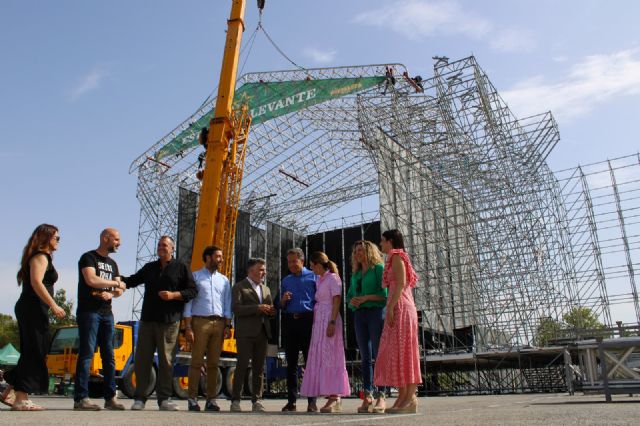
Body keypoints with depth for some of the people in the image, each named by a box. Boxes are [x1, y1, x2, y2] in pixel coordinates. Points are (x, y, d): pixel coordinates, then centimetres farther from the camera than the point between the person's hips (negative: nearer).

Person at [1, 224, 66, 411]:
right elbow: (36, 282, -21)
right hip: (34, 309, -10)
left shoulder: (40, 257, 21)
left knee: (31, 354, 13)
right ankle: (21, 399, -5)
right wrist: (54, 306, -22)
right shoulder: (41, 256, -8)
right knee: (34, 354, -7)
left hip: (29, 309, 10)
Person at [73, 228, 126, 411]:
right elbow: (91, 280, -19)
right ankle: (80, 398, -8)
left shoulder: (113, 264, 20)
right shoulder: (89, 257, -2)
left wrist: (111, 294, -8)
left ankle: (110, 397, 7)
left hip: (107, 313, 7)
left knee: (109, 356, 4)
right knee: (87, 353, -10)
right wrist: (116, 283, -7)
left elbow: (119, 290, 15)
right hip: (89, 311, -7)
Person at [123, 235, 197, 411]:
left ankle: (164, 399, 7)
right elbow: (132, 281, 23)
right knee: (142, 359, 3)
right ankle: (140, 398, 12)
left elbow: (192, 291, 1)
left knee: (166, 360, -1)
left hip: (169, 322, -4)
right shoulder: (149, 268, 18)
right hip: (147, 319, 4)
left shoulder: (181, 268, 6)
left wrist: (173, 295, -12)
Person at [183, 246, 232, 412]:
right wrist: (188, 327, -8)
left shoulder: (224, 280, 16)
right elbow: (188, 302, 0)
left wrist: (227, 326, 3)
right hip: (200, 321, -3)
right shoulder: (195, 277, 5)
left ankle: (211, 399, 11)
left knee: (213, 363, 6)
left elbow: (227, 305, 14)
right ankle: (192, 399, 3)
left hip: (219, 323, 3)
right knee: (196, 362, -4)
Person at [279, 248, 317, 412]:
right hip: (289, 321, 4)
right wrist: (283, 301, -2)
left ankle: (312, 401, 0)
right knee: (291, 362, 6)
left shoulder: (313, 277, 5)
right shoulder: (285, 281, 18)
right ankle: (291, 400, 11)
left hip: (308, 320, -4)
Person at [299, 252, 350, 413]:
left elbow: (336, 302, -13)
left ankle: (335, 397, -9)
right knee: (320, 358, 5)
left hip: (329, 320, -9)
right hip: (318, 321, 9)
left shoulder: (333, 278, -5)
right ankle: (332, 398, 8)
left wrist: (332, 323, -21)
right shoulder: (319, 281, 19)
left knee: (329, 356, -11)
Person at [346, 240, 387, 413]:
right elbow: (350, 295, 20)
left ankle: (381, 396, -11)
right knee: (365, 358, 2)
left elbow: (385, 293, -7)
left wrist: (366, 297, -15)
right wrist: (351, 301, -2)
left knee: (379, 356, -9)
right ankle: (367, 396, 2)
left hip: (376, 312, -6)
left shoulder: (379, 268, 3)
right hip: (359, 315, 6)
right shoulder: (355, 274, 22)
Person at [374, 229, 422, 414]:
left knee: (402, 350, -11)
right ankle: (403, 396, 6)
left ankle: (410, 398, -12)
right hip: (398, 308, 10)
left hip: (399, 308, -10)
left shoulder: (396, 256, -3)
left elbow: (400, 284, -15)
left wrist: (390, 307, -21)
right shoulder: (396, 258, 23)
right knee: (396, 352, 6)